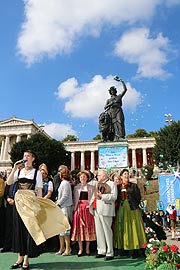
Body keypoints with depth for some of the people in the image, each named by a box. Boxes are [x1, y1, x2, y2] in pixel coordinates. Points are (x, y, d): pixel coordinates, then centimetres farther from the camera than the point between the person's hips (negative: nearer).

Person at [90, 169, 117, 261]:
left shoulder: (112, 184, 1)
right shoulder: (98, 185, 22)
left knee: (107, 231, -4)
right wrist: (91, 203, 12)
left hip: (105, 210, -7)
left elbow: (114, 196, -10)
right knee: (99, 231, 9)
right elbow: (94, 196, 28)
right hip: (97, 210, 7)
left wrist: (102, 196, -16)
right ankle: (101, 251, 19)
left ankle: (110, 253, 5)